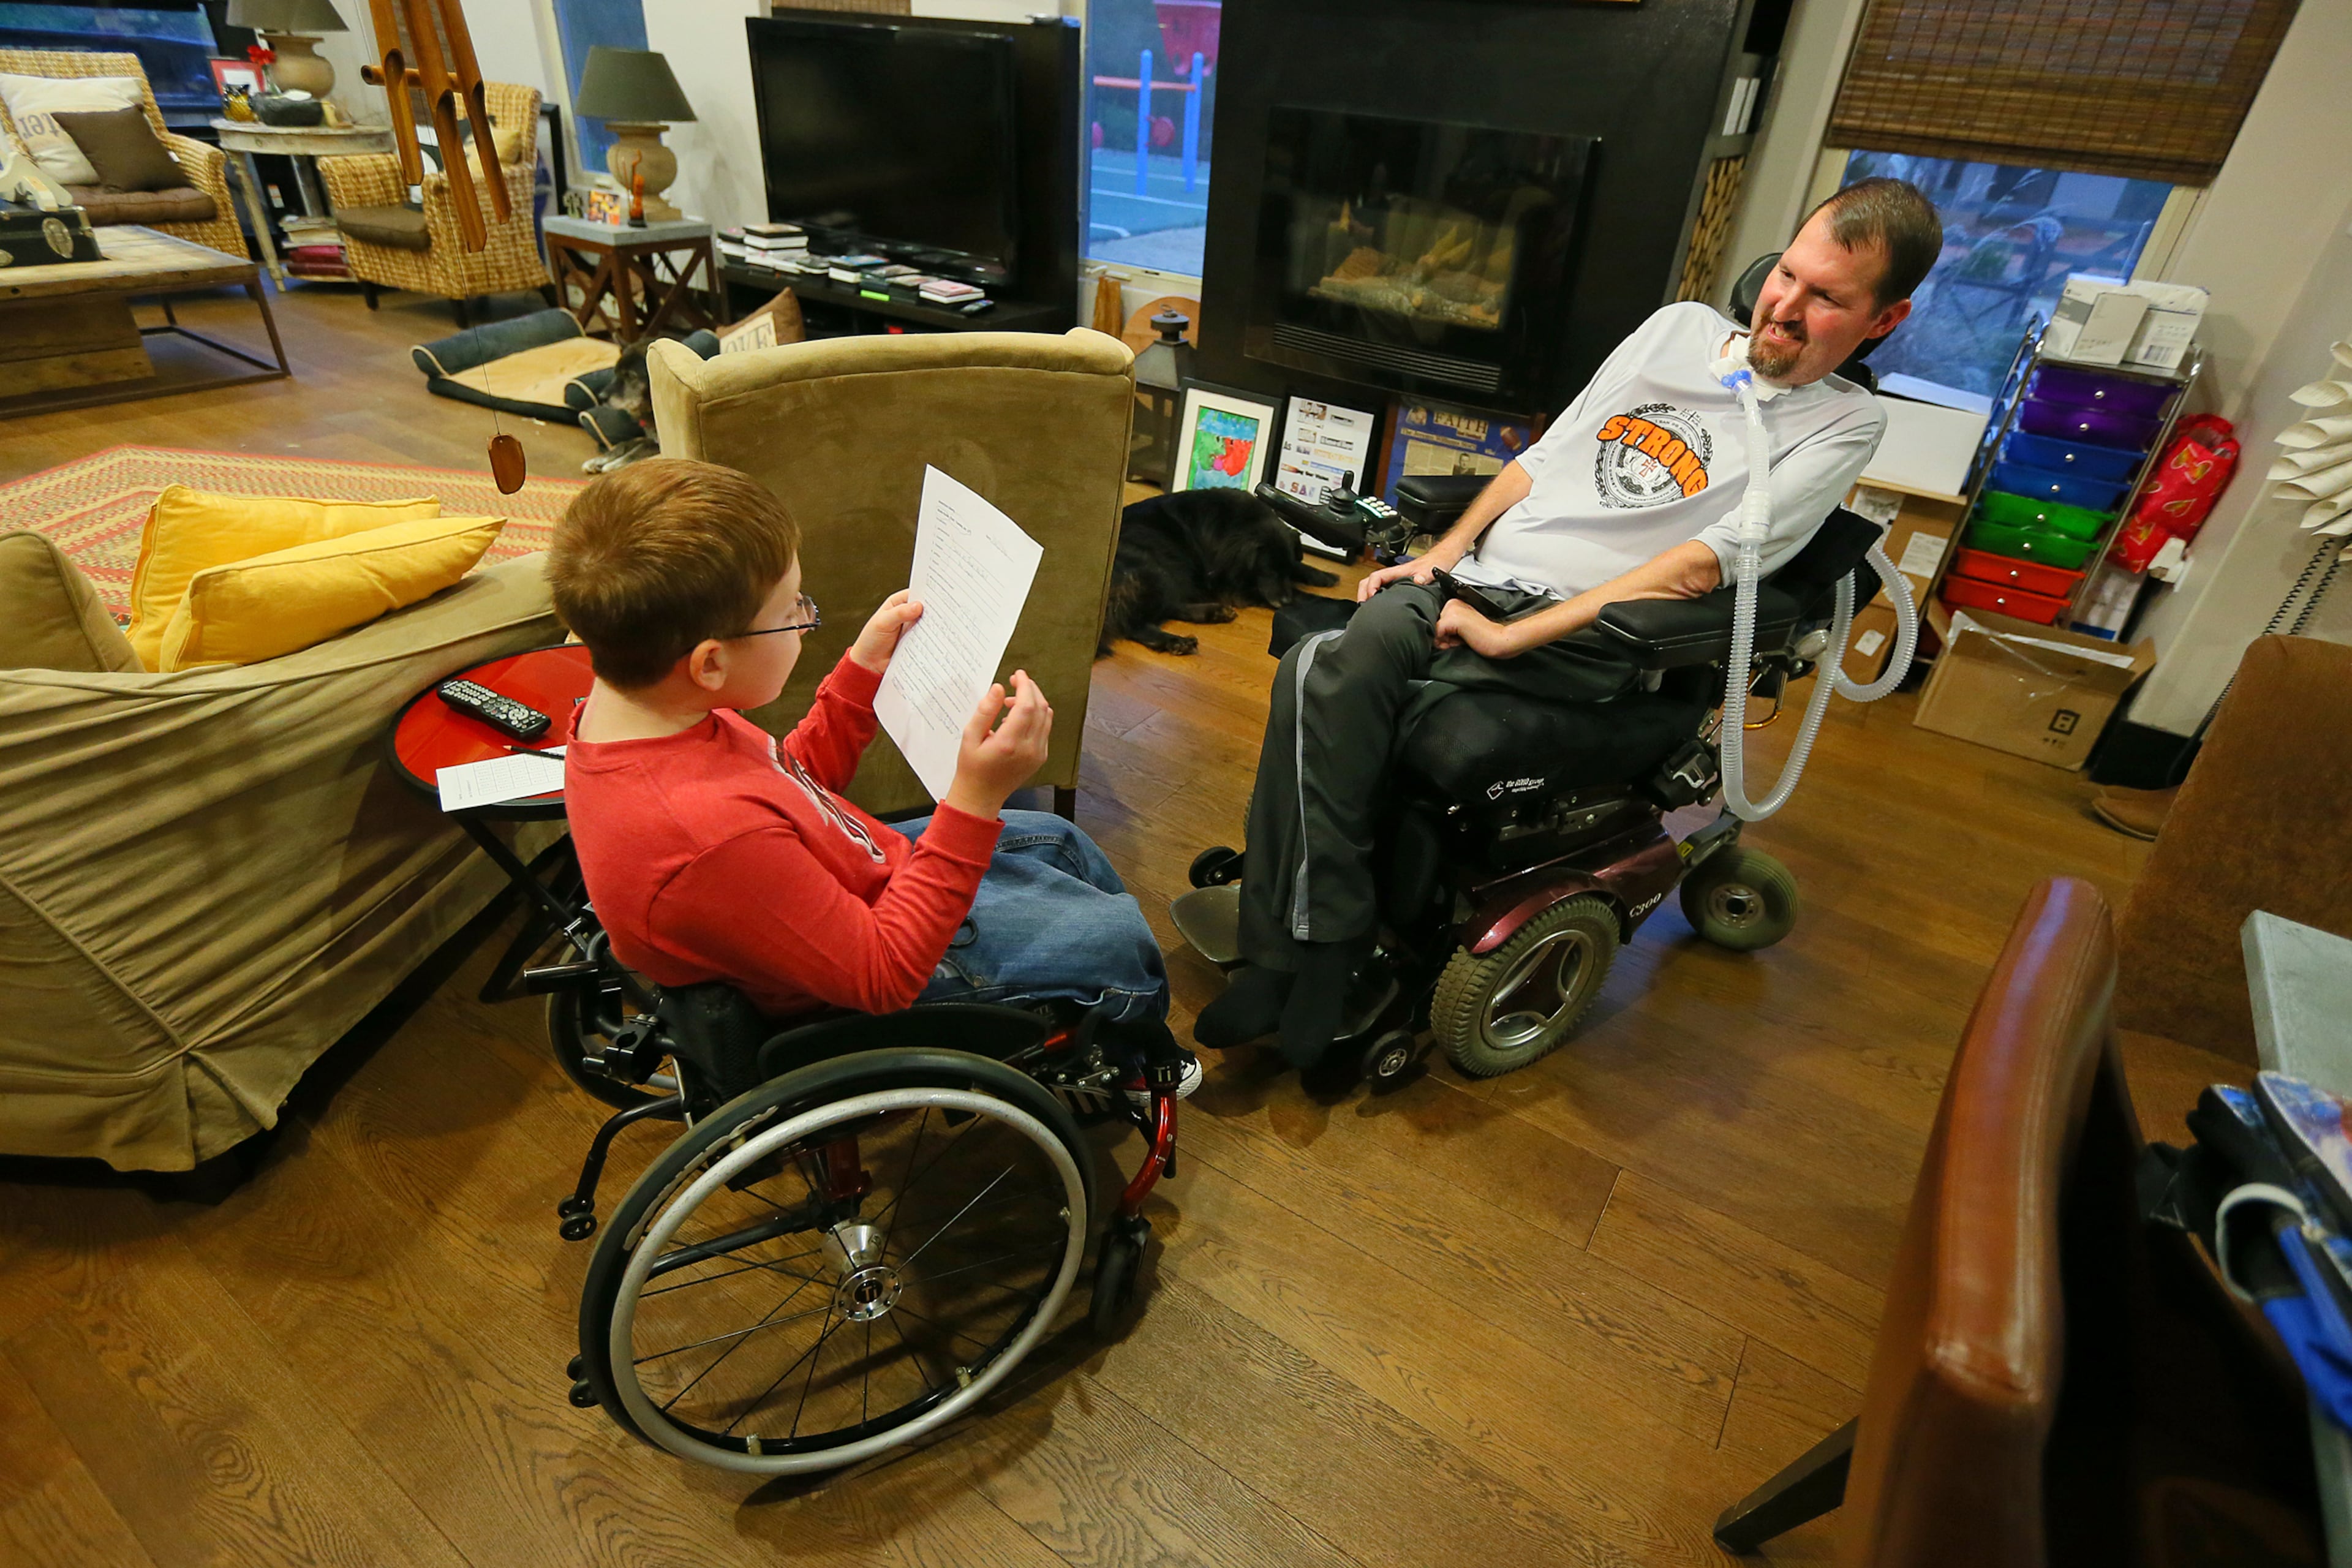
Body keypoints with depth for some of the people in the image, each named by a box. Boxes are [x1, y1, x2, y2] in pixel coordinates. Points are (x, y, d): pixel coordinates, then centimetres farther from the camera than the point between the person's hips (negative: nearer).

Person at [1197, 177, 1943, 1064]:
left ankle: (1289, 947, -13)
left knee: (1322, 680, -27)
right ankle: (1324, 939, -14)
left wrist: (1509, 636, -18)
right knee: (1318, 673, -24)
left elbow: (1697, 568, -11)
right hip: (1472, 578, 6)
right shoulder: (1680, 326, 19)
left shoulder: (1841, 424, 3)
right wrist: (1442, 553, 4)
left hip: (1583, 640, -5)